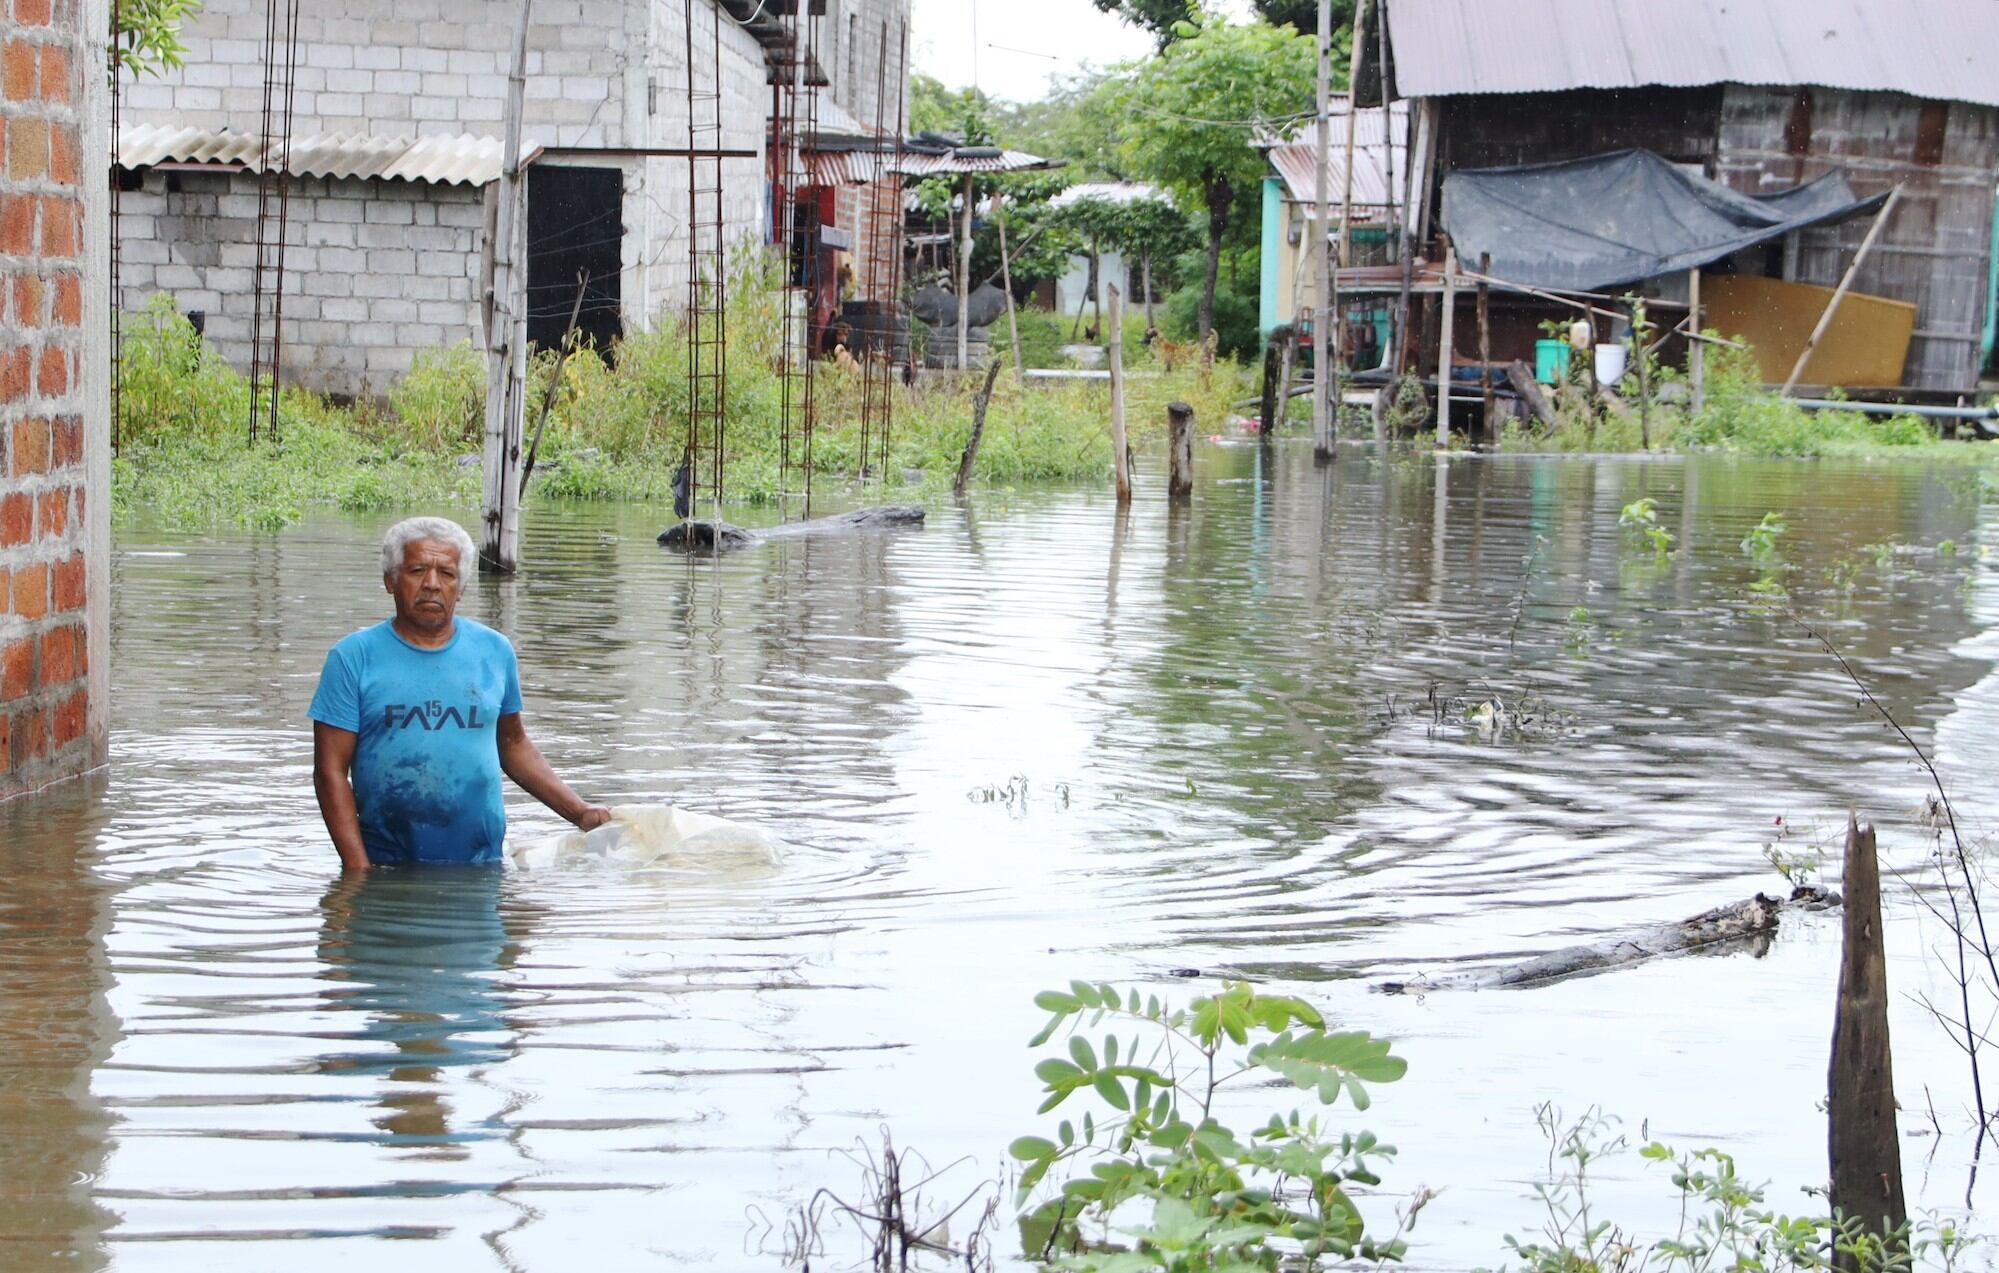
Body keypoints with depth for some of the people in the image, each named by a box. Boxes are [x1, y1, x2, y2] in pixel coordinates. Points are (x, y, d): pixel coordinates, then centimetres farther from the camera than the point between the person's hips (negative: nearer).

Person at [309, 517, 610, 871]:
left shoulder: (495, 651, 8)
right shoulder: (353, 657, -1)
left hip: (481, 865, 2)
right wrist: (359, 870, -12)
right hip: (385, 867, -2)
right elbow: (331, 771, -4)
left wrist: (581, 812, 11)